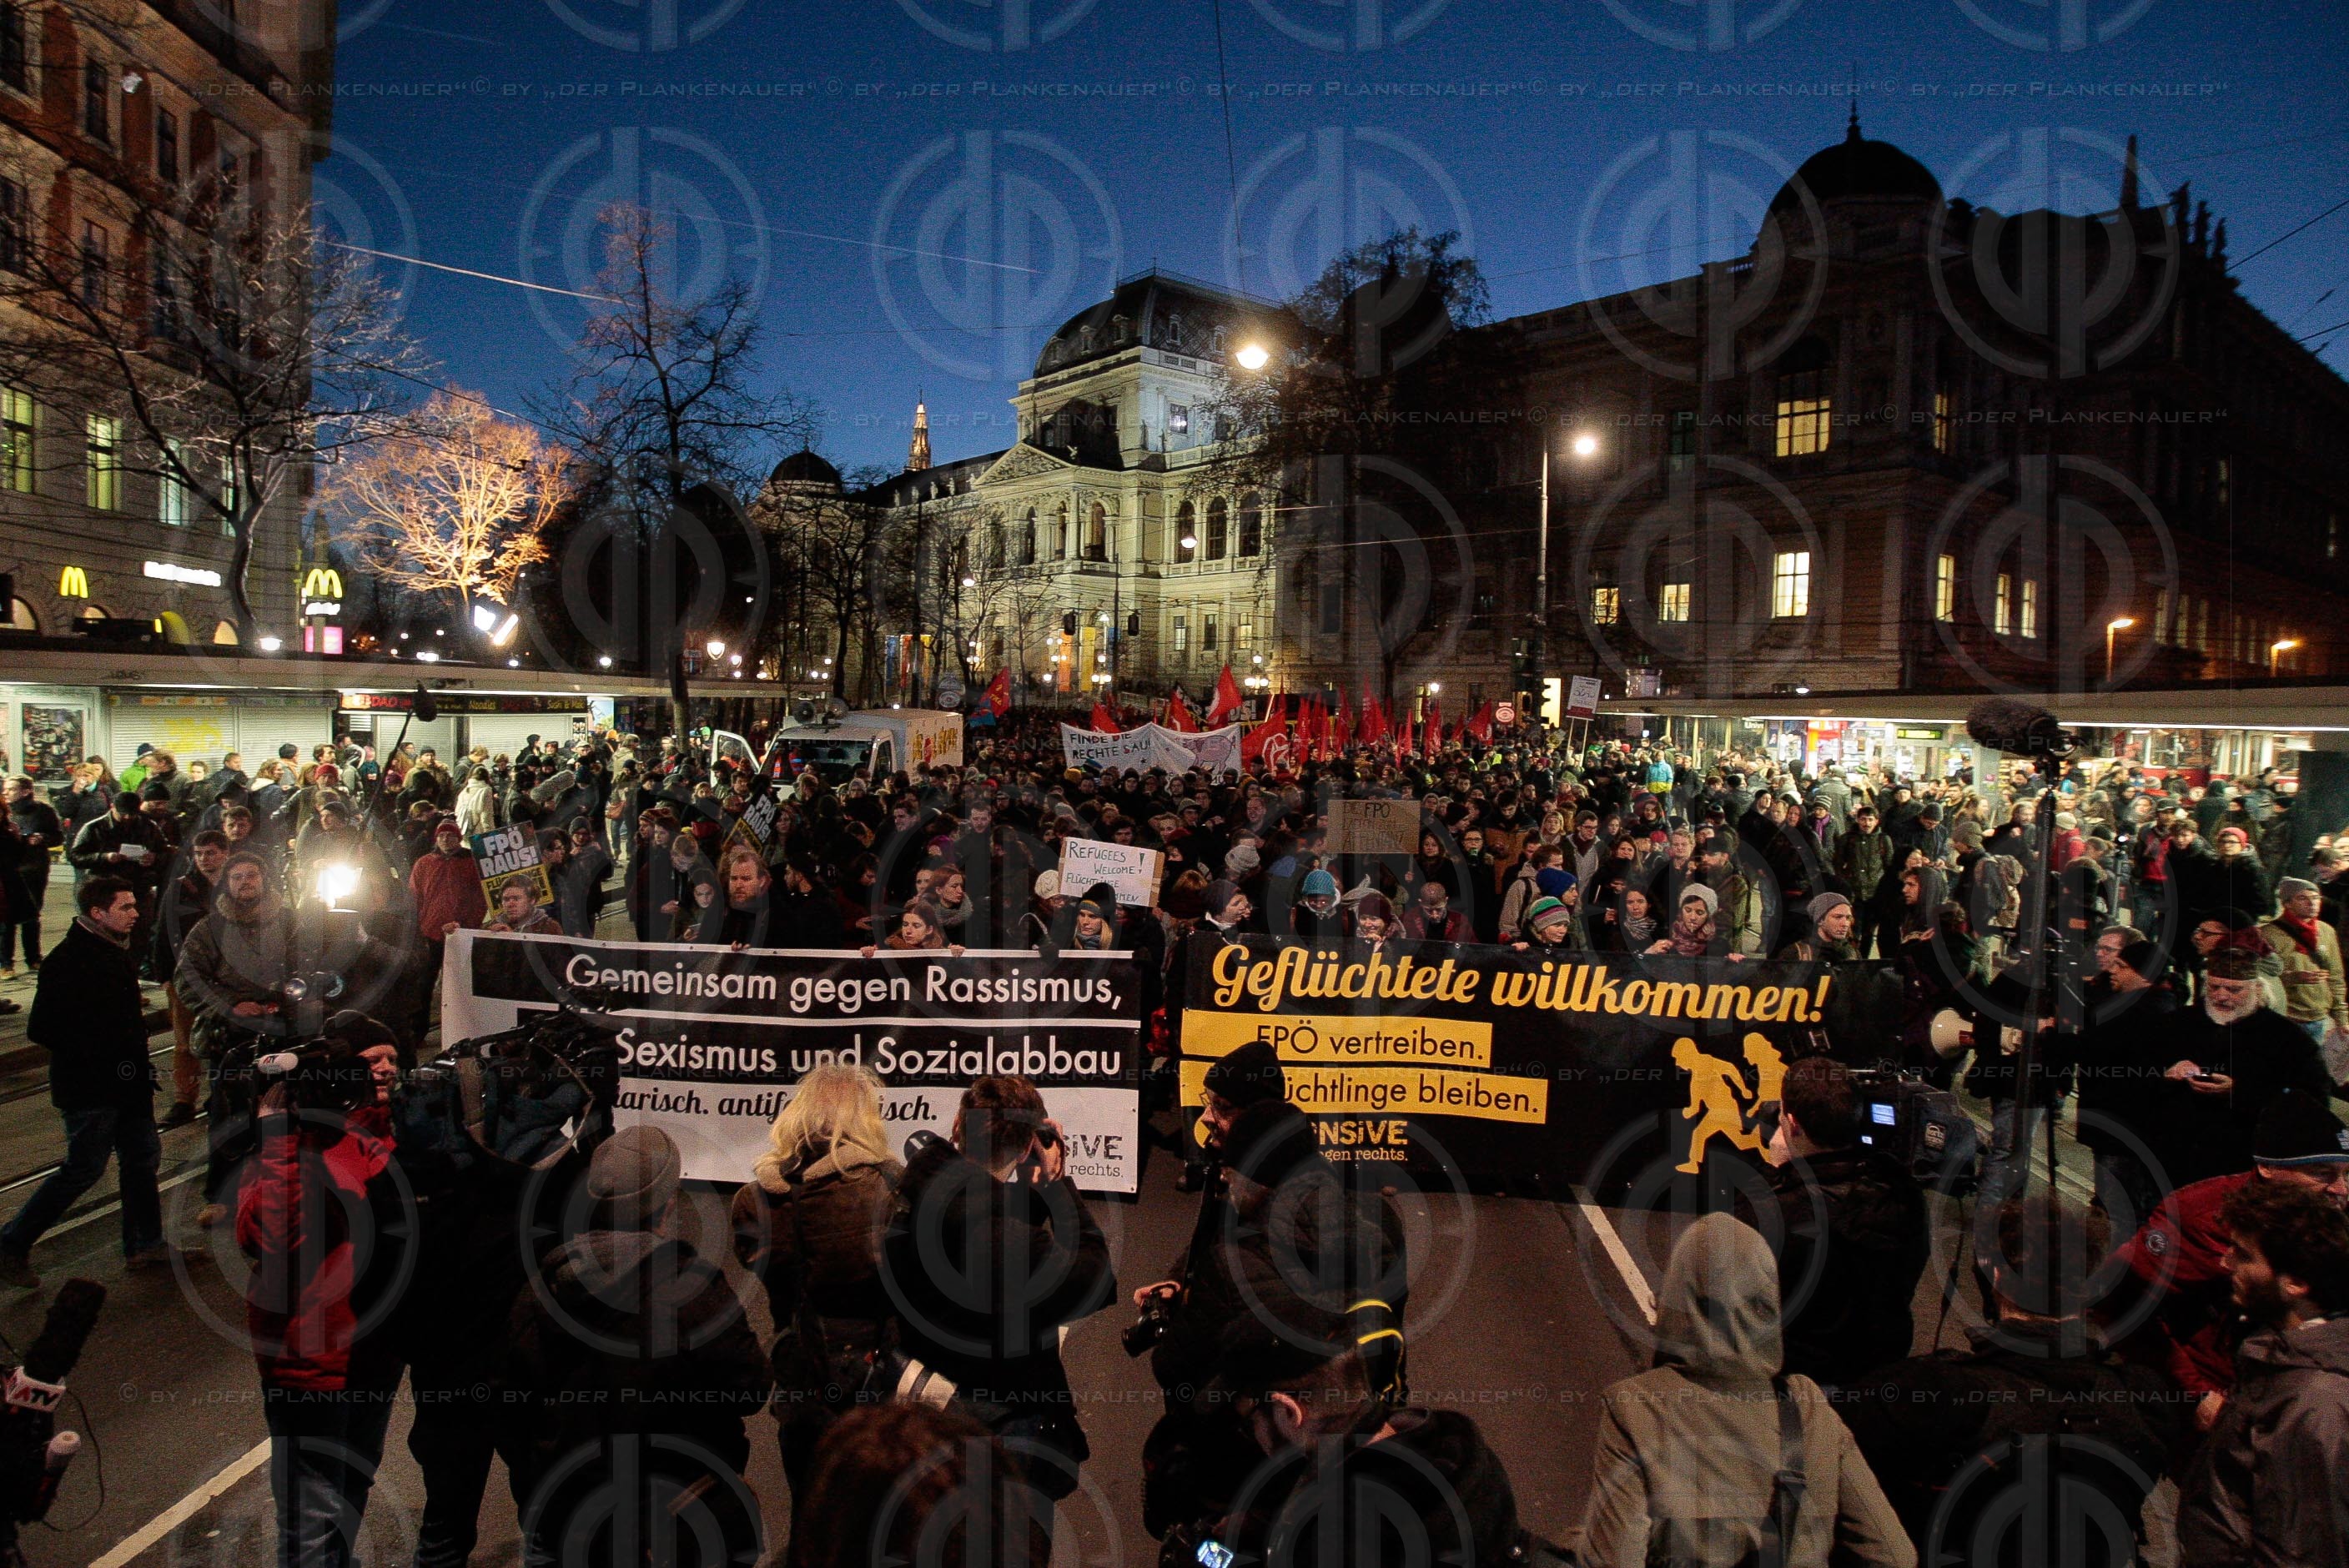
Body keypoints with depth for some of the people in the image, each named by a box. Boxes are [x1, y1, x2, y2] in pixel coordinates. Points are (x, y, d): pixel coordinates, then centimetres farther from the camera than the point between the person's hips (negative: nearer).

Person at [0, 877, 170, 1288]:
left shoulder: (121, 951, 9)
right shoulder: (69, 958, -19)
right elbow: (42, 1029, -20)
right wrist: (97, 1056, -20)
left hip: (128, 1080, 9)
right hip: (89, 1088, -9)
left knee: (142, 1156, 13)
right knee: (85, 1169, -1)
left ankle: (145, 1245, 24)